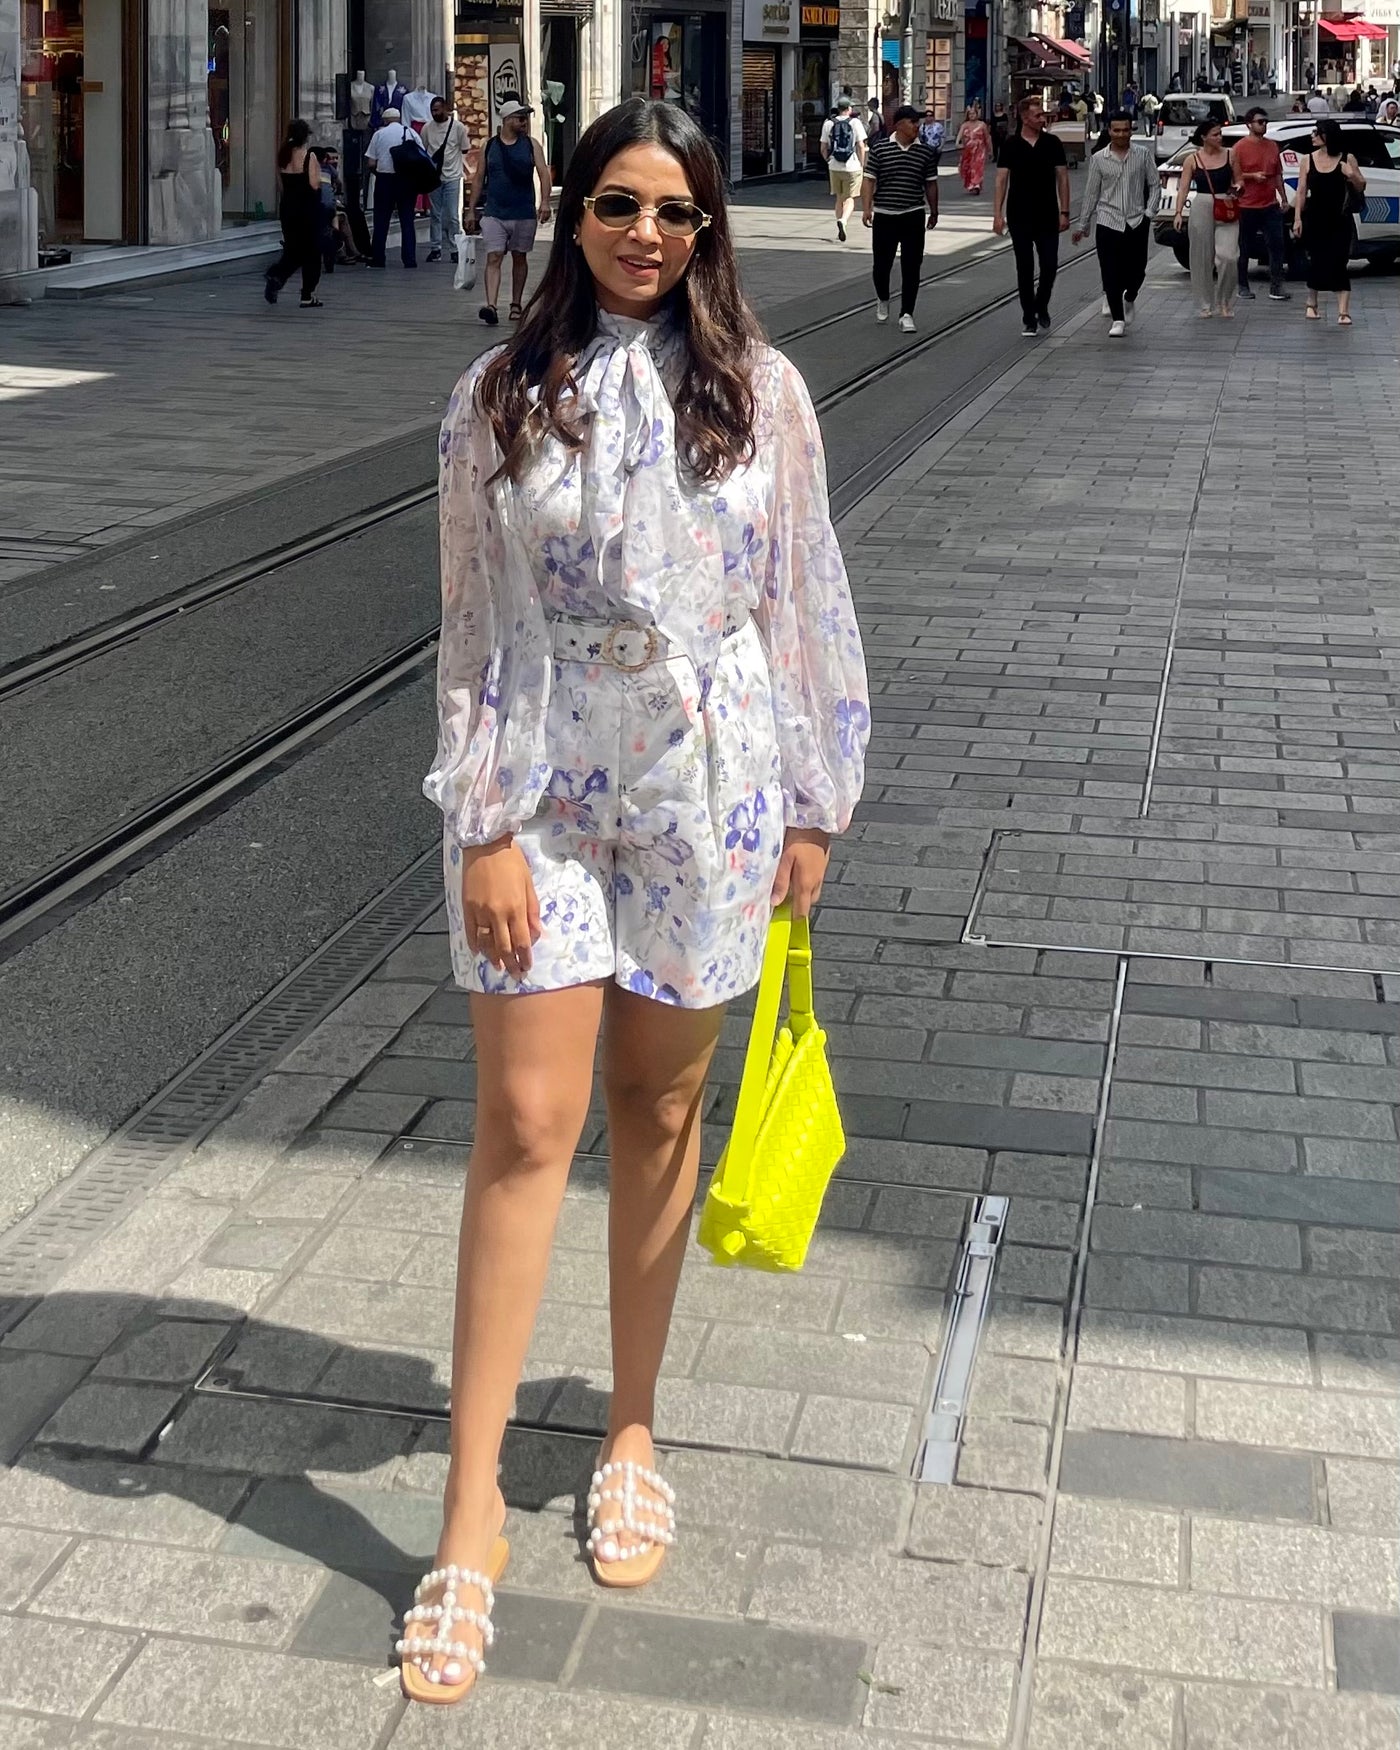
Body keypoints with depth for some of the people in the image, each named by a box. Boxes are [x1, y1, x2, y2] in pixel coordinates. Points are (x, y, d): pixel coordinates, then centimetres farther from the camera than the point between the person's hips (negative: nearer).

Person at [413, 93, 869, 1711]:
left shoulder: (759, 392, -1)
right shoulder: (501, 396, -2)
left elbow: (801, 600, 3)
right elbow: (476, 626, -3)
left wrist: (812, 805, 3)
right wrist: (486, 829, -8)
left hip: (704, 798, 1)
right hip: (543, 800, -1)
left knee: (659, 1112, 12)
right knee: (524, 1127, -3)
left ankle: (632, 1432, 30)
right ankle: (471, 1512, 5)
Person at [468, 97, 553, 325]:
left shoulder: (531, 145, 3)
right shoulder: (489, 146, 3)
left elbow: (543, 173, -4)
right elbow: (478, 178, 8)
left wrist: (544, 201, -19)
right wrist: (472, 209, 6)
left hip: (524, 213, 1)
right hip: (494, 214, -1)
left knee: (520, 258, 12)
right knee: (493, 259, -11)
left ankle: (516, 305, 25)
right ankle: (491, 306, -22)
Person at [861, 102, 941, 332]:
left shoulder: (925, 152, 3)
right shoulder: (879, 149, -2)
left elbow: (930, 184, 12)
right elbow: (869, 180, -2)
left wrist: (934, 211, 17)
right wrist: (866, 208, -12)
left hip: (913, 216, 1)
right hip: (884, 216, -1)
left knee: (911, 267, -2)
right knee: (882, 263, 9)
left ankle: (906, 314, 4)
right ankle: (882, 300, 37)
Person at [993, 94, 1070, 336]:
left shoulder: (1052, 143, 3)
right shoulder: (1011, 146, 0)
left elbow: (1062, 178, 4)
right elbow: (1001, 179, -1)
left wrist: (1064, 212, -2)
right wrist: (997, 214, -10)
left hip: (1047, 216, 1)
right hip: (1019, 216, -1)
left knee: (1050, 265, -2)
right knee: (1025, 268, 3)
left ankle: (1041, 307, 23)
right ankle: (1029, 317, 11)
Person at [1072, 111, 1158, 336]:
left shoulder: (1143, 154, 3)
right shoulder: (1099, 159, 2)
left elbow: (1154, 185, 8)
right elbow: (1091, 193, 7)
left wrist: (1149, 212, -4)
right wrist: (1082, 226, 8)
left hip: (1137, 222, 0)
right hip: (1108, 222, 0)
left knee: (1136, 270, 4)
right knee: (1110, 273, -4)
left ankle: (1129, 298, 38)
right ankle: (1118, 320, 4)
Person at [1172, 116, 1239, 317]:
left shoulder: (1229, 156, 6)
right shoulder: (1192, 159, 3)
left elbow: (1237, 182, 16)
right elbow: (1183, 188, 1)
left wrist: (1235, 190, -6)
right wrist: (1179, 212, -9)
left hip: (1226, 212, 0)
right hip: (1201, 209, 0)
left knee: (1228, 256, -12)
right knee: (1202, 258, 4)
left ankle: (1225, 302, 6)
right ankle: (1205, 304, 16)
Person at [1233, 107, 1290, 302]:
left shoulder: (1272, 146, 12)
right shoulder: (1240, 147, -4)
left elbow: (1278, 175, 18)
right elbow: (1234, 176, -4)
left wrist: (1284, 199, 15)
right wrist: (1253, 176, -19)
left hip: (1271, 205, 4)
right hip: (1247, 207, -4)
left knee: (1276, 245, -4)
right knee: (1245, 249, 4)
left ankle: (1276, 287, -4)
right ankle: (1243, 286, 17)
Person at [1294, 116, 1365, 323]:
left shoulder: (1346, 159, 0)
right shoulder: (1308, 160, 3)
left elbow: (1361, 188, 7)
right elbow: (1301, 192, 4)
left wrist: (1352, 176, -14)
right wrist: (1297, 218, -4)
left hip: (1339, 220, -1)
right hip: (1314, 219, 2)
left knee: (1338, 263, -8)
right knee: (1316, 262, 9)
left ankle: (1343, 312, -11)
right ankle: (1312, 304, 29)